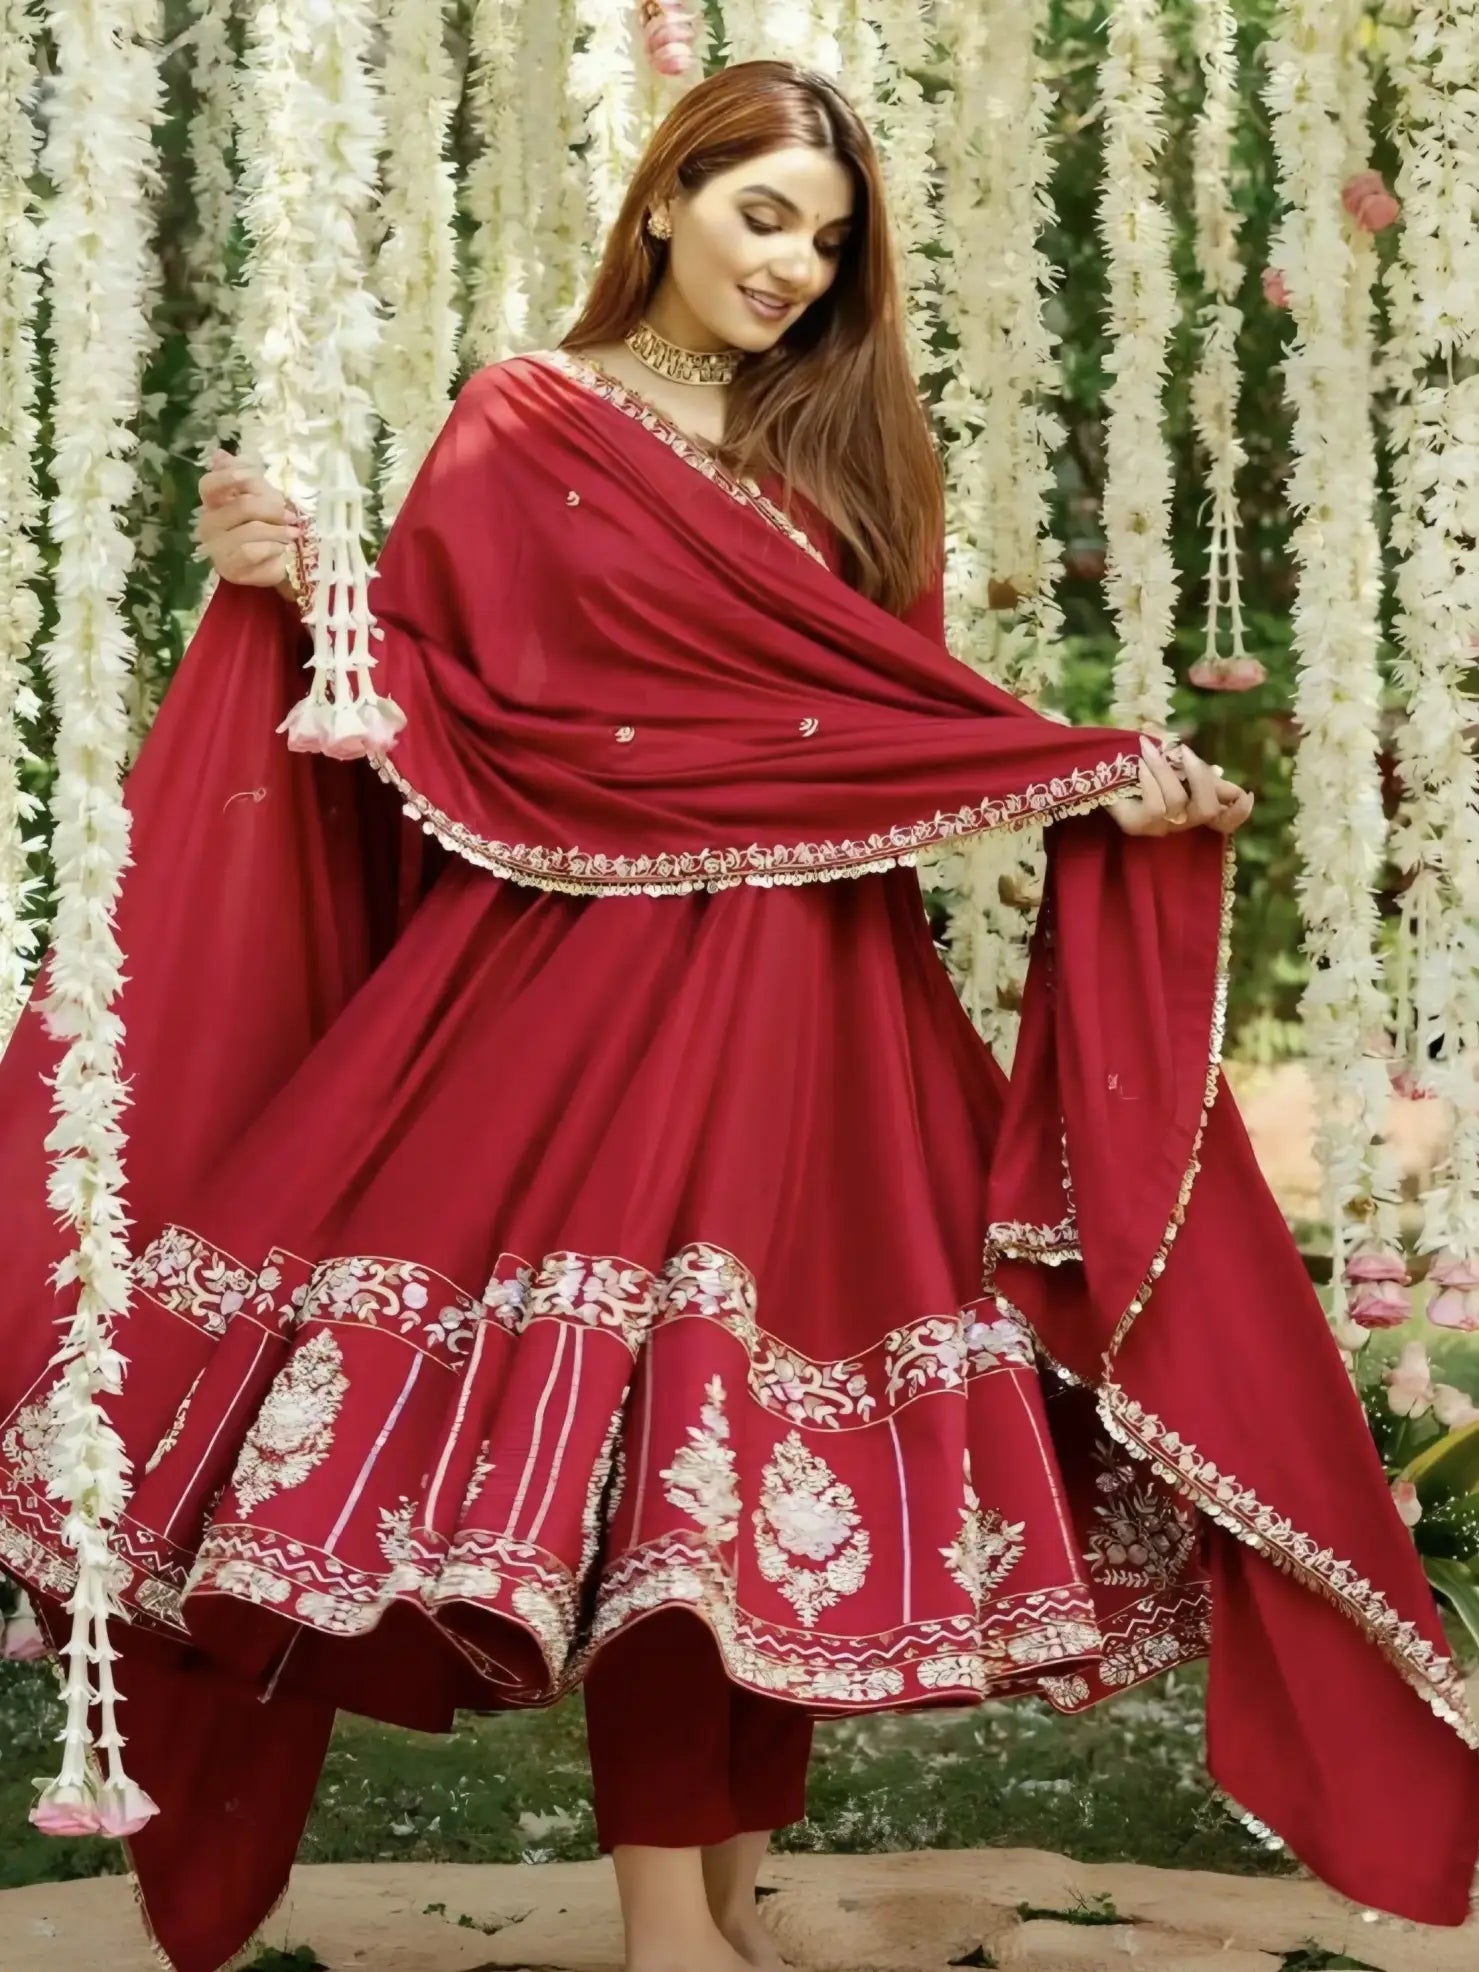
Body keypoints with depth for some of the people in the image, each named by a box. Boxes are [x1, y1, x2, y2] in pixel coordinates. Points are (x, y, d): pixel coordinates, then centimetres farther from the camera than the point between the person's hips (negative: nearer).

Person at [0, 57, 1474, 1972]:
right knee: (651, 1437, -10)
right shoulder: (524, 425, 6)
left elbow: (909, 718, 10)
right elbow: (440, 705, 1)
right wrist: (294, 591, -15)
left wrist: (1105, 780, -4)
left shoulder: (853, 446, 15)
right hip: (605, 984, -3)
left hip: (824, 1006, 4)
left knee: (790, 1455, 2)